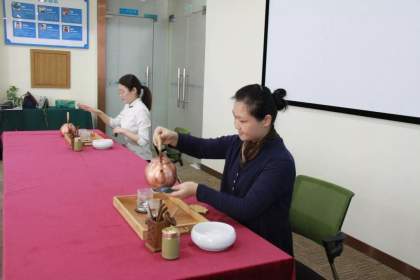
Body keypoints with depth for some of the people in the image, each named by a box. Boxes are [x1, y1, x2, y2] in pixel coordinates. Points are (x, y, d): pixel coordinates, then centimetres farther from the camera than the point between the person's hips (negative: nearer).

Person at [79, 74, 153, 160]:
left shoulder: (141, 110, -21)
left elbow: (143, 141, -26)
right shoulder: (128, 106, 5)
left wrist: (123, 131, -23)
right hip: (130, 154, 8)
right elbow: (114, 123, 15)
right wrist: (98, 112, 3)